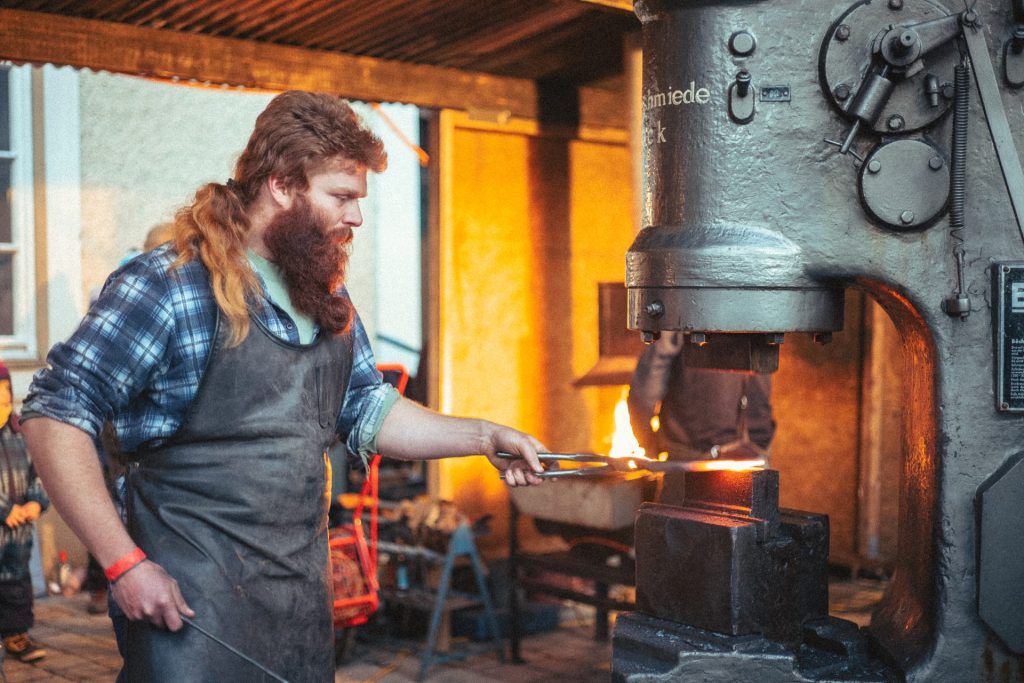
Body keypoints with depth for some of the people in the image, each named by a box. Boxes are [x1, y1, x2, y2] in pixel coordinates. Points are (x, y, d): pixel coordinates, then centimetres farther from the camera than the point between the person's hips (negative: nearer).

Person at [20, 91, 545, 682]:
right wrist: (124, 563, -19)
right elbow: (57, 416, -16)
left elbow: (366, 410, 17)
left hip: (306, 590, 7)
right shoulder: (171, 284, -16)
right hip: (193, 599, -7)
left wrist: (484, 438, 6)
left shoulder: (327, 296, 9)